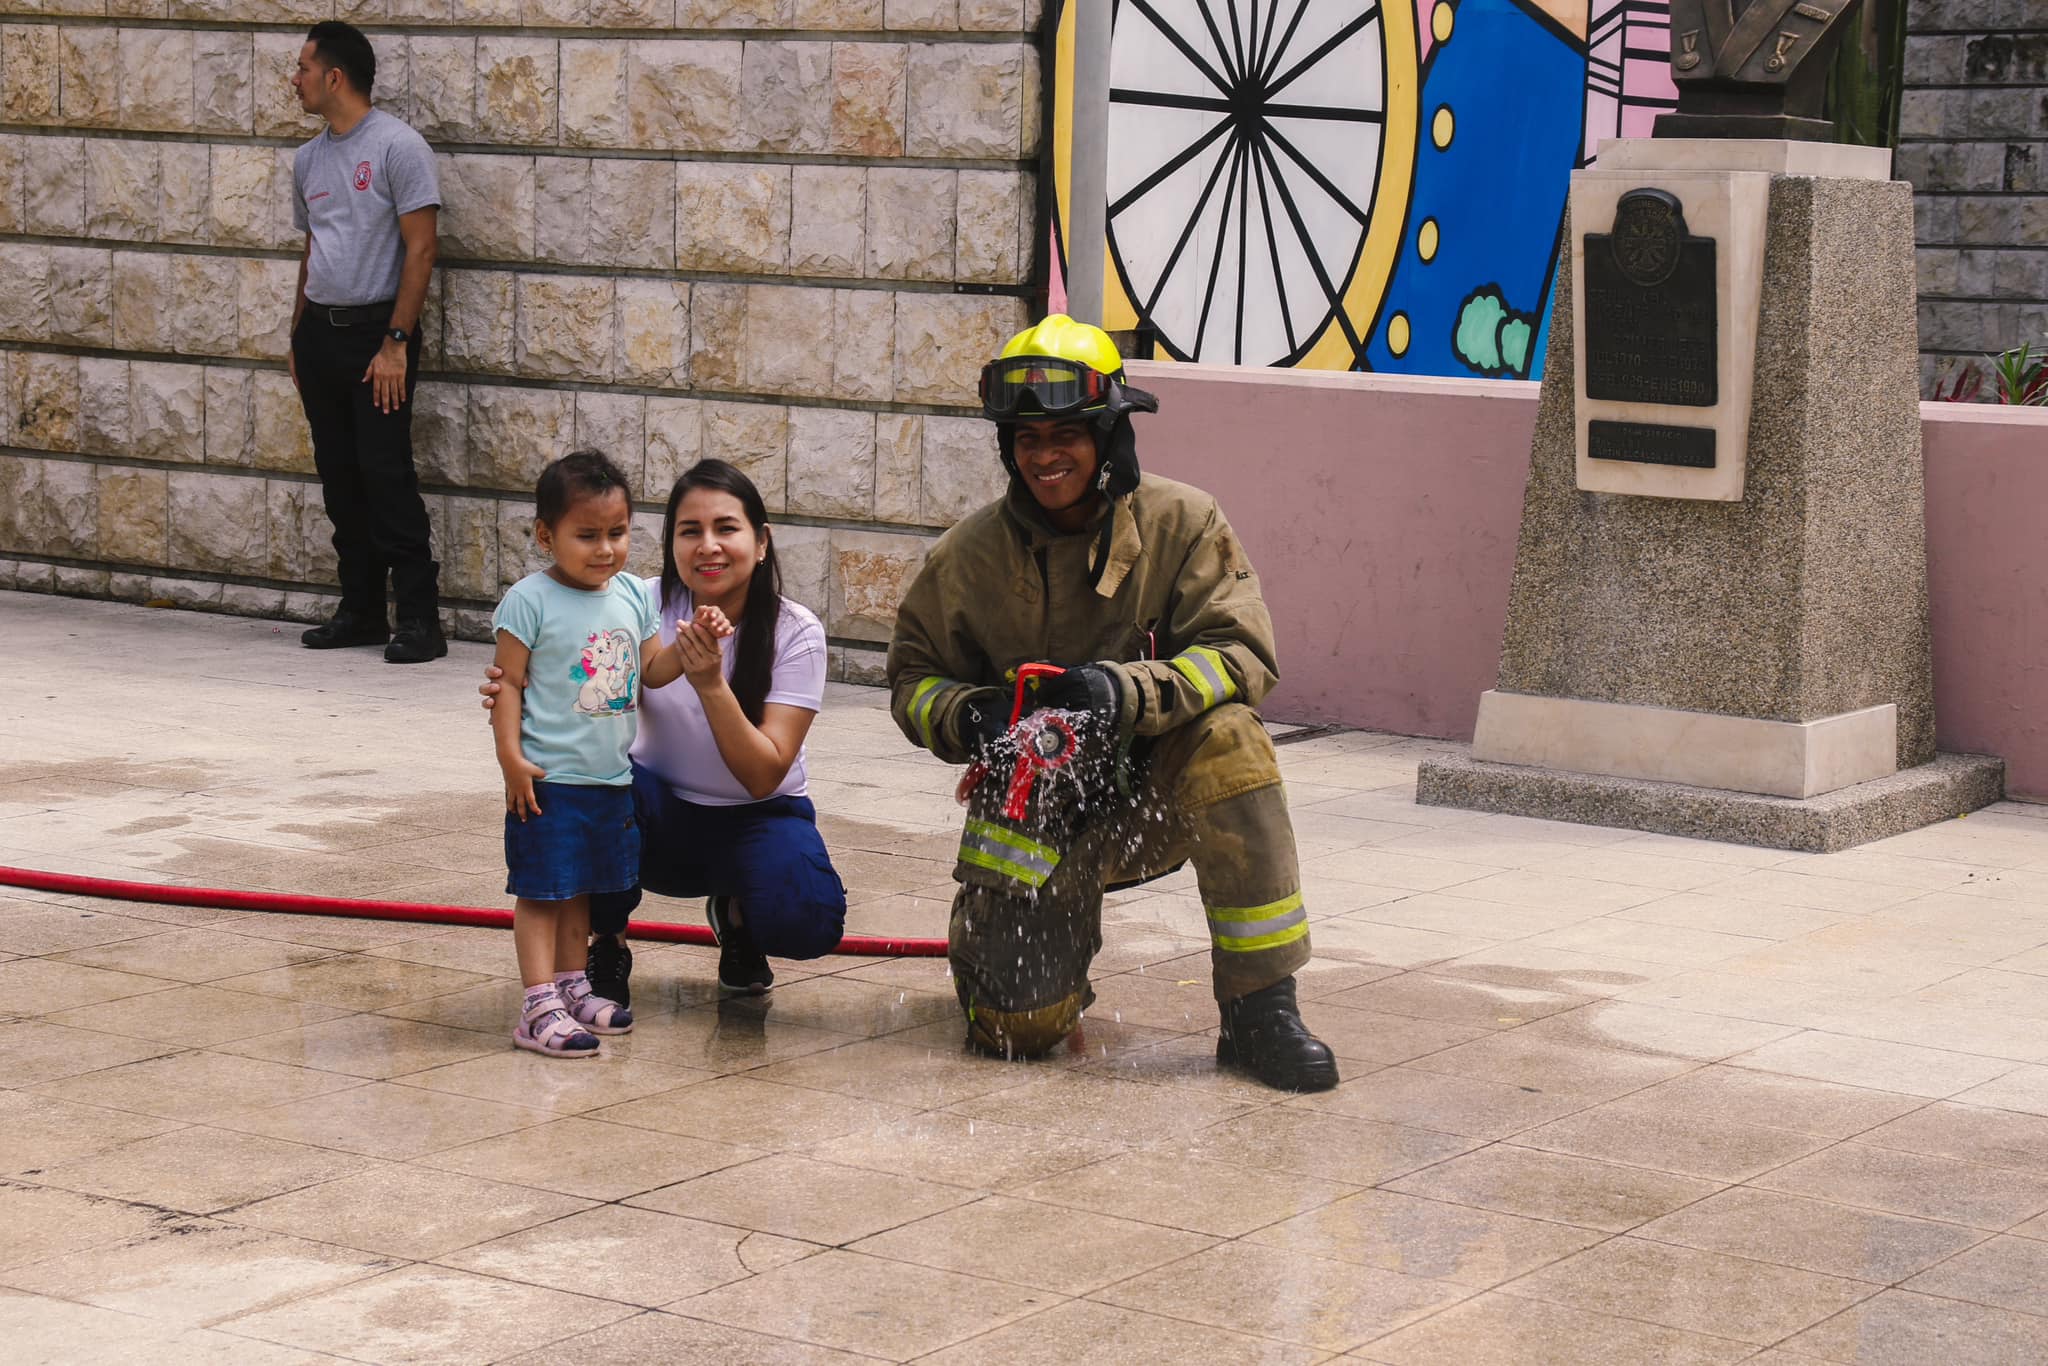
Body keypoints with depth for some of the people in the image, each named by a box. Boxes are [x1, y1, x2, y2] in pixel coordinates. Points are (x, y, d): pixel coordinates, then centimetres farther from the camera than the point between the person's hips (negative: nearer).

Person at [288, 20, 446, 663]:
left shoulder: (398, 147, -9)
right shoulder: (309, 160, 13)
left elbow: (420, 250, -12)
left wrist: (395, 343, -17)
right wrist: (298, 338, 16)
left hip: (376, 331, -7)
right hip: (320, 331, 7)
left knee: (385, 473, -11)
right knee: (339, 477, 8)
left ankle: (420, 618, -9)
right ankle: (360, 611, 16)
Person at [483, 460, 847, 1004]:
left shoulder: (795, 634, -16)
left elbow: (764, 777, -22)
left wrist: (711, 685, -36)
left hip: (758, 819, -1)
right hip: (662, 816, 1)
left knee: (807, 920, -32)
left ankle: (736, 915, 7)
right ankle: (607, 948, -7)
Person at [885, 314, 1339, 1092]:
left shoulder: (1182, 524, -9)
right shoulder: (968, 556, -4)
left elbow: (1243, 655, -15)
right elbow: (912, 680, 3)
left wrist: (1128, 691, -33)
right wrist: (967, 717, -22)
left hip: (1156, 793, -1)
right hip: (1035, 805, 1)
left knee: (1227, 737, -35)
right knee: (1019, 1024, -16)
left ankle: (1259, 1010, -25)